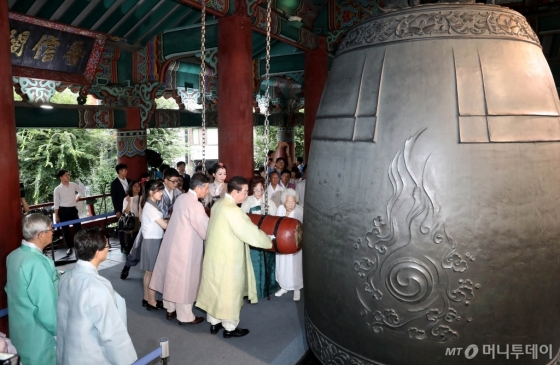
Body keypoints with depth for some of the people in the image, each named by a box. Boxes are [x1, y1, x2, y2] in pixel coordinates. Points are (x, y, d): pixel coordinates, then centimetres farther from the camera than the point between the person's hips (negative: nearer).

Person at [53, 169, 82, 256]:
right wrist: (56, 216, -5)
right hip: (63, 211, -1)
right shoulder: (57, 189, -5)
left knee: (78, 227, 0)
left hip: (73, 209, 2)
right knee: (65, 230, 6)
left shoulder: (73, 185, 1)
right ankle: (70, 247, 17)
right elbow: (56, 204, -4)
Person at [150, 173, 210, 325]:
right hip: (185, 248, -9)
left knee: (173, 278, 19)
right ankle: (185, 316, 19)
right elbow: (206, 231, -23)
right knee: (184, 281, 5)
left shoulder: (181, 198, 4)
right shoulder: (194, 205, -23)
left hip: (174, 244, 9)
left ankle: (170, 309, 35)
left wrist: (207, 219, 10)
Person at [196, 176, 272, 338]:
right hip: (227, 258, -9)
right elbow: (251, 233, -22)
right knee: (229, 292, 7)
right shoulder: (232, 211, -25)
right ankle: (229, 327, 22)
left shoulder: (218, 204, 3)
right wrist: (270, 242, -9)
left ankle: (214, 323, 33)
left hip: (215, 255, 9)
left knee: (215, 289, 18)